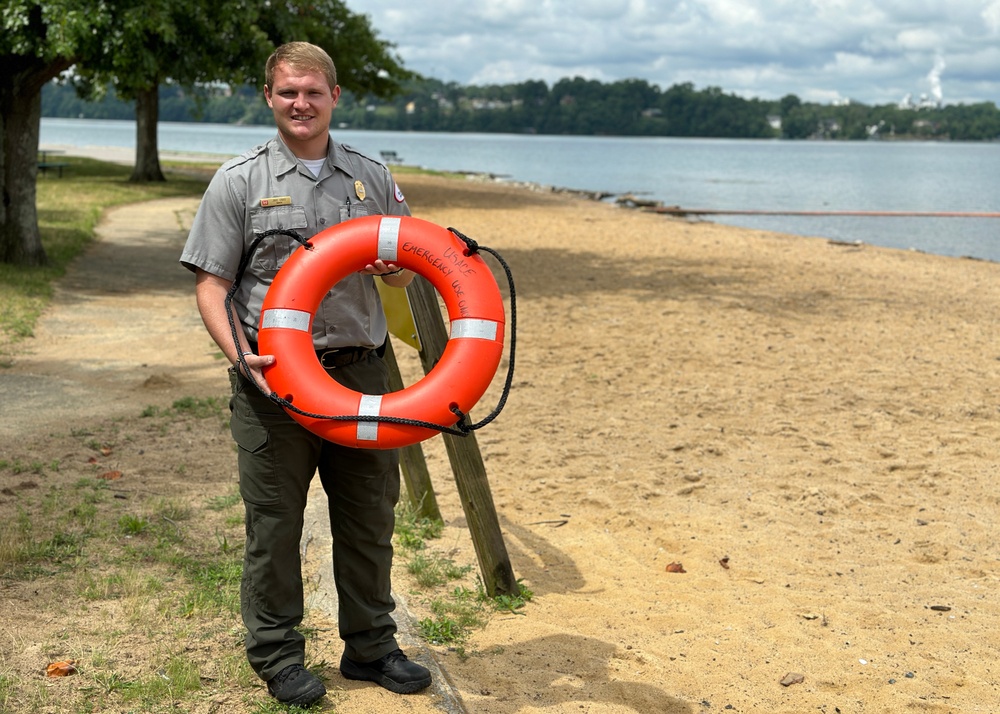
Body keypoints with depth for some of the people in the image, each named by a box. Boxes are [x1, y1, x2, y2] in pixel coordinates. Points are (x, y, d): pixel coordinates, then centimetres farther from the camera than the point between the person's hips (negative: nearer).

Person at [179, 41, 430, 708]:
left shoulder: (372, 177, 11)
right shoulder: (239, 181, 1)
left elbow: (405, 272, 17)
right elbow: (211, 283, -2)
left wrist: (394, 266, -8)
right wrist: (239, 353, -19)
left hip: (360, 370, 4)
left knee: (370, 515, 11)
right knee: (275, 522, 3)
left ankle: (371, 646, 26)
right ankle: (278, 655, 18)